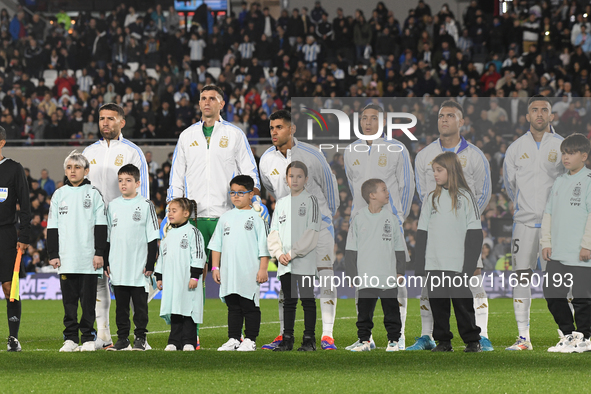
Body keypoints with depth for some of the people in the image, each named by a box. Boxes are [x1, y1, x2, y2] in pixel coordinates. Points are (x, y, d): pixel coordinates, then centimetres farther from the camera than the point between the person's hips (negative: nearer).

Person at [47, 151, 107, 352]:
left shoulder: (93, 194, 4)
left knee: (88, 299, 0)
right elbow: (52, 227, 11)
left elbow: (100, 225, 2)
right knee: (69, 299, 3)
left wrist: (99, 253, -4)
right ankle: (70, 338, 9)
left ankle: (88, 338, 6)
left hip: (89, 259, -2)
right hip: (66, 258, 2)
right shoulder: (59, 194, 10)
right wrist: (53, 254, 4)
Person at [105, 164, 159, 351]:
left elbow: (153, 238, -1)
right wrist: (106, 262, 9)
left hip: (139, 266, -3)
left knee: (140, 304, 0)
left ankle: (140, 338, 8)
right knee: (121, 305, 7)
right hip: (118, 268, 3)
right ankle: (122, 339, 12)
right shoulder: (112, 206, 9)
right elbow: (107, 236, 14)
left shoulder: (146, 205, -1)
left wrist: (150, 264, -6)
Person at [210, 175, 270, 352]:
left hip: (249, 273, -5)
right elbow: (216, 244, 16)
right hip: (228, 272, 5)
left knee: (250, 306, 0)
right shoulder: (225, 218, 12)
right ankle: (233, 339, 15)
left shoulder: (256, 218, -1)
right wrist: (215, 267, 10)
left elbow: (264, 246, -3)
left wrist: (263, 269, -8)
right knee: (233, 307, 10)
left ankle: (250, 340, 5)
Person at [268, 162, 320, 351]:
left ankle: (309, 339, 1)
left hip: (305, 261, -5)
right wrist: (279, 253, -4)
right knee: (289, 301, 8)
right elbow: (274, 232, 13)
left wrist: (293, 253, -13)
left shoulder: (310, 200, -2)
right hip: (284, 264, 5)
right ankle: (287, 339, 10)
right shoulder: (281, 203, 14)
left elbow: (312, 233, -9)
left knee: (307, 300, -2)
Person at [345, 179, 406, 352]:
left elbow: (399, 247, 9)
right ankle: (364, 340, 15)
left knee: (392, 310, 5)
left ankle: (393, 340, 14)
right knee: (364, 312, 5)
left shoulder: (392, 217, 3)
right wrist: (353, 274, 0)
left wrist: (400, 271, 4)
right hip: (365, 278, -1)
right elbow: (351, 249, 4)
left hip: (389, 278, 1)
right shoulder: (359, 219, 0)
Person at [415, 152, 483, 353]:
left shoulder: (466, 197, 1)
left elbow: (474, 234, -1)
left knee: (463, 303, -2)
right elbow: (422, 234, 11)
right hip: (434, 265, 4)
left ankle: (472, 341, 8)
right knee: (438, 304, 5)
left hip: (458, 266, -4)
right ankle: (443, 341, 13)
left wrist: (469, 267, -9)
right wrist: (419, 266, 4)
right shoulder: (431, 198, 11)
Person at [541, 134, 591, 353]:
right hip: (557, 252, 7)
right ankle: (567, 334, 19)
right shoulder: (559, 182, 16)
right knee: (552, 293, 7)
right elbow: (549, 213, 19)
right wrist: (546, 242, 11)